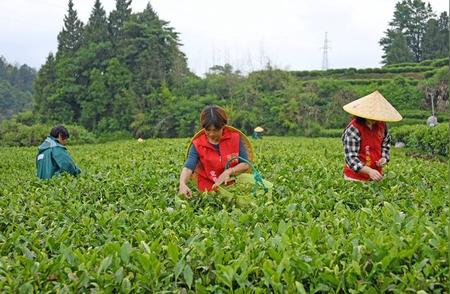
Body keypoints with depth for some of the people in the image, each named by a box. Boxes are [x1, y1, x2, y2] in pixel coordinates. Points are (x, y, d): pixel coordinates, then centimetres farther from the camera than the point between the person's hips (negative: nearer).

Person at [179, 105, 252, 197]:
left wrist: (229, 171, -17)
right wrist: (182, 184, -37)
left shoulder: (235, 138, 1)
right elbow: (188, 167, -16)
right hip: (209, 190, -1)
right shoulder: (198, 145, -3)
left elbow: (246, 164, 1)